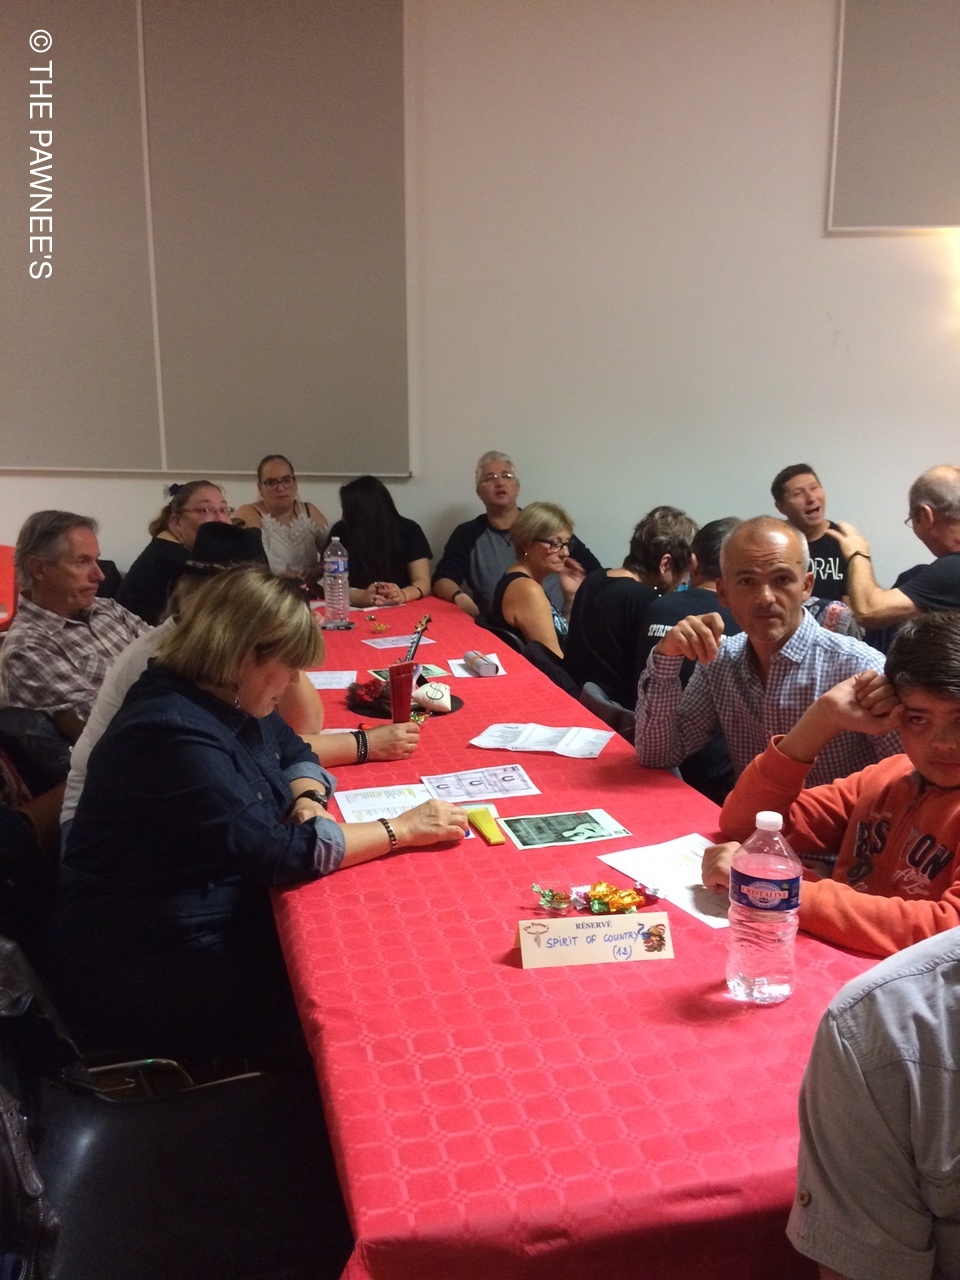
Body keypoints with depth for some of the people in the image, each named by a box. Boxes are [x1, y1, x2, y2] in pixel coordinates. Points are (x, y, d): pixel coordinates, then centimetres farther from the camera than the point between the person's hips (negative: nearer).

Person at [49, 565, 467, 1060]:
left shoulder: (229, 701, 1)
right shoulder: (172, 734, -28)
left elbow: (295, 753, 17)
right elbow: (279, 853, -29)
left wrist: (307, 804, -7)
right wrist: (403, 829, -21)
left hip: (221, 915, 9)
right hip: (142, 969, -9)